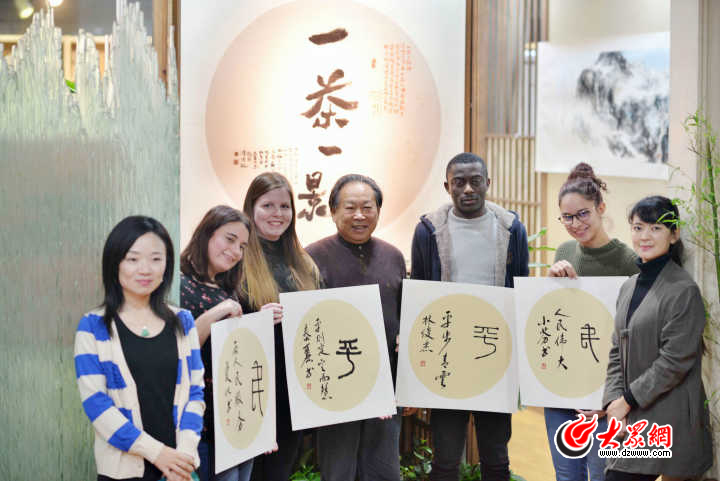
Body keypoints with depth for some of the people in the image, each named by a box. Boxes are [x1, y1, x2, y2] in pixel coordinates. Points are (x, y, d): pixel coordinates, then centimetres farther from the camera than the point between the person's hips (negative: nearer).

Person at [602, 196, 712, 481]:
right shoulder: (630, 287, 14)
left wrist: (628, 400, -11)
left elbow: (675, 361, -15)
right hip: (633, 420, 7)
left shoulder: (683, 290, -10)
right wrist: (614, 402, 0)